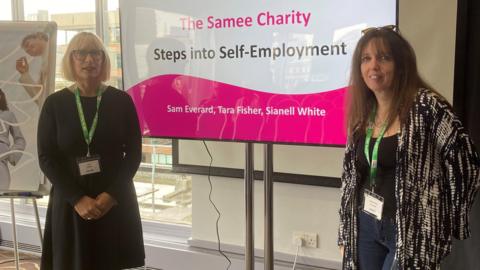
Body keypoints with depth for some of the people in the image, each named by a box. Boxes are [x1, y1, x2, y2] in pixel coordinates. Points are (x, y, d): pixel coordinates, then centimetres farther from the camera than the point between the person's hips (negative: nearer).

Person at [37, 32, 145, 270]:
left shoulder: (121, 101, 0)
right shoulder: (54, 103, 0)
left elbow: (133, 154, -1)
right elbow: (46, 158, -3)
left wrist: (110, 195, -12)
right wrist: (78, 199, -13)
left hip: (116, 202, 0)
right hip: (69, 203, 0)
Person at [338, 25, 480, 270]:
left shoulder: (426, 105, -14)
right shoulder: (361, 113, 6)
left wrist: (448, 221, -8)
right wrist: (345, 234, 12)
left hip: (410, 231, -5)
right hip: (366, 226, 6)